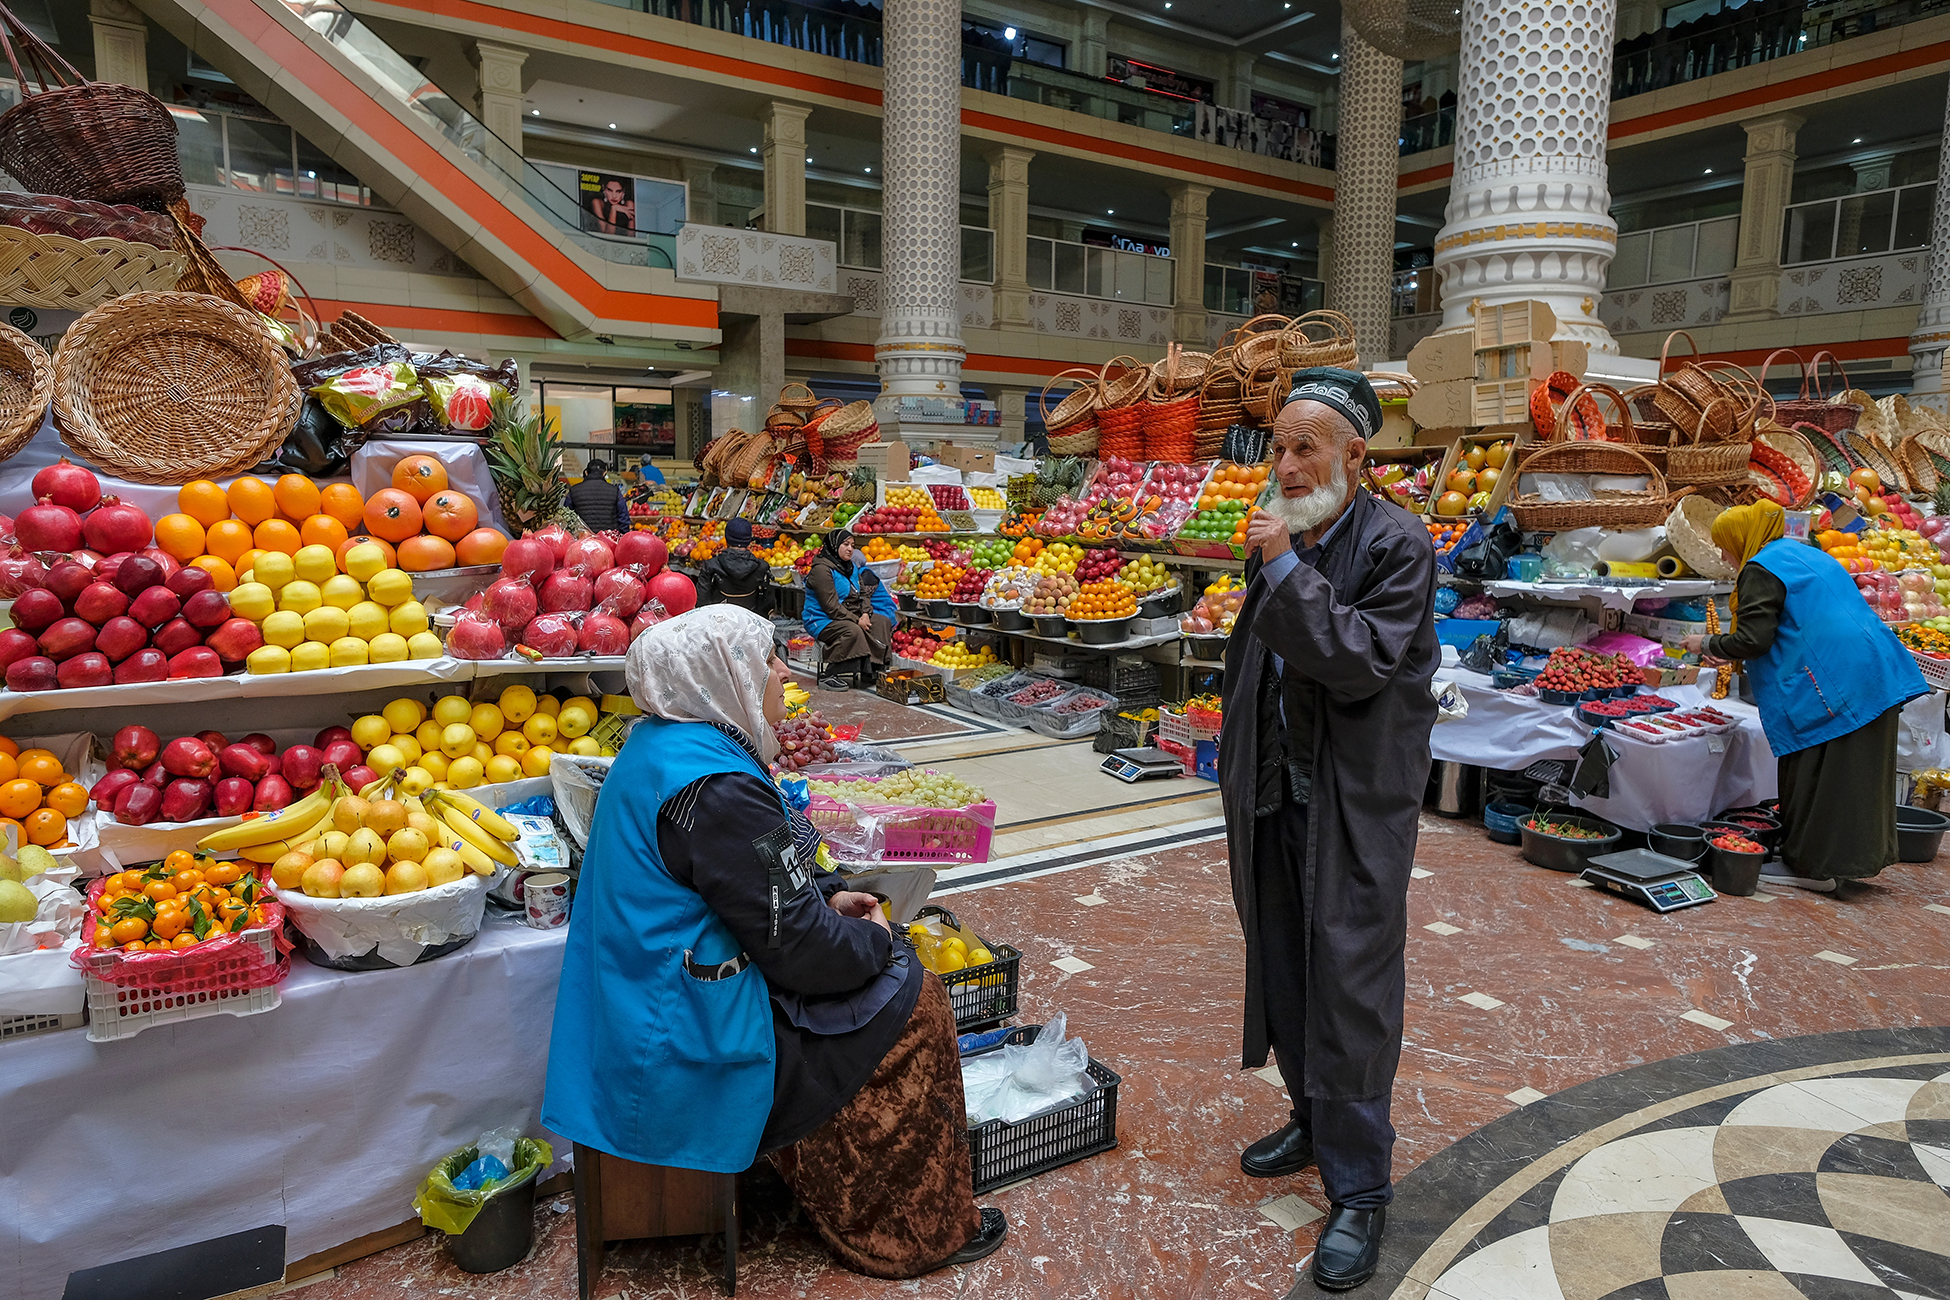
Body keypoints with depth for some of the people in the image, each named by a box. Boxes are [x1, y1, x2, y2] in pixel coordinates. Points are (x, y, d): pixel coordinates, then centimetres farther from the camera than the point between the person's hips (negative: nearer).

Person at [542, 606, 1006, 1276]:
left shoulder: (660, 745, 5)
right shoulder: (718, 788, -28)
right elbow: (794, 944, -23)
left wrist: (826, 897, 9)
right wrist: (872, 941, -5)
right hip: (694, 1035, -10)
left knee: (887, 974, 16)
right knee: (907, 1004, 0)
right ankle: (910, 1231, 15)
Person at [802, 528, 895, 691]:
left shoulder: (852, 567, 14)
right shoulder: (822, 569, -16)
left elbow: (864, 592, 12)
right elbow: (831, 606, -20)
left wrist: (865, 614, -9)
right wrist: (857, 620, -19)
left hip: (852, 616, 9)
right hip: (823, 620, -9)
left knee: (883, 622, -7)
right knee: (852, 631, -36)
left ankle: (869, 672, -13)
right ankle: (829, 678, -31)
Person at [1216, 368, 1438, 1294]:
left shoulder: (1396, 546, -11)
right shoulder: (1280, 541, 9)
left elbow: (1363, 664, -22)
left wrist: (1287, 571, -24)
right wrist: (1238, 799, 16)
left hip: (1354, 810, -7)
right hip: (1276, 801, 7)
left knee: (1349, 991, -1)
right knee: (1282, 975, 17)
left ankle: (1360, 1190, 14)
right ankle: (1314, 1121, 38)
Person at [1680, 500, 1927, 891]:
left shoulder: (1761, 569, -9)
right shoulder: (1808, 556, 21)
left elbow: (1753, 640, -16)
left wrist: (1709, 645, 2)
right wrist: (1728, 653, 21)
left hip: (1829, 686, -10)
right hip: (1873, 676, 10)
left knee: (1813, 774, -1)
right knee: (1857, 770, 15)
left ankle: (1811, 866, 6)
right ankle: (1856, 855, 23)